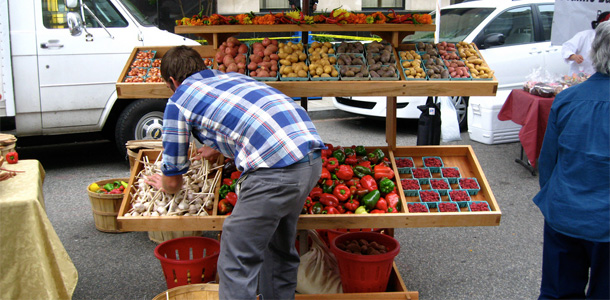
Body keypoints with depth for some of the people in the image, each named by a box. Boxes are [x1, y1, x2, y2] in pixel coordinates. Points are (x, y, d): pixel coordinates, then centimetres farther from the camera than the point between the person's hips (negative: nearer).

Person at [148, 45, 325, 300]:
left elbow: (173, 181, 18)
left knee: (236, 263, 4)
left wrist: (165, 185, 41)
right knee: (280, 247, 25)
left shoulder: (178, 101, 10)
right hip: (312, 158, 8)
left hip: (276, 169, -8)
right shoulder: (232, 76, 28)